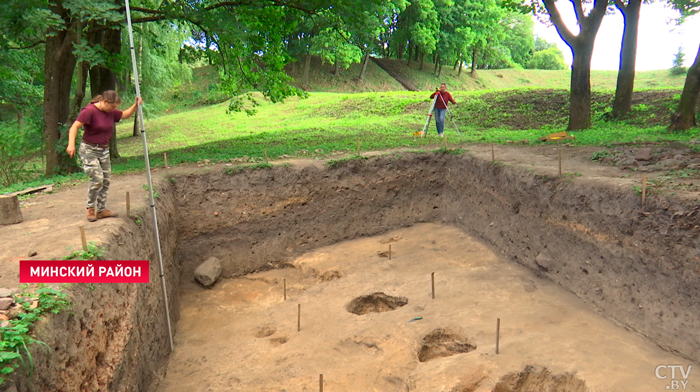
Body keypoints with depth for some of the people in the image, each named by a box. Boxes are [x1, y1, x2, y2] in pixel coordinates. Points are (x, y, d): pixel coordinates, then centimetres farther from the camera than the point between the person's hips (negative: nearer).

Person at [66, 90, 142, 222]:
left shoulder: (111, 112, 3)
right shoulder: (89, 111, -18)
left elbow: (125, 115, 18)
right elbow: (74, 127, -22)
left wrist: (136, 105, 0)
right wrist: (71, 144, -35)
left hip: (104, 150, 7)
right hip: (89, 150, -7)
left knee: (106, 181, 7)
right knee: (97, 178, -15)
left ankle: (101, 210, 16)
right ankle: (91, 208, 4)